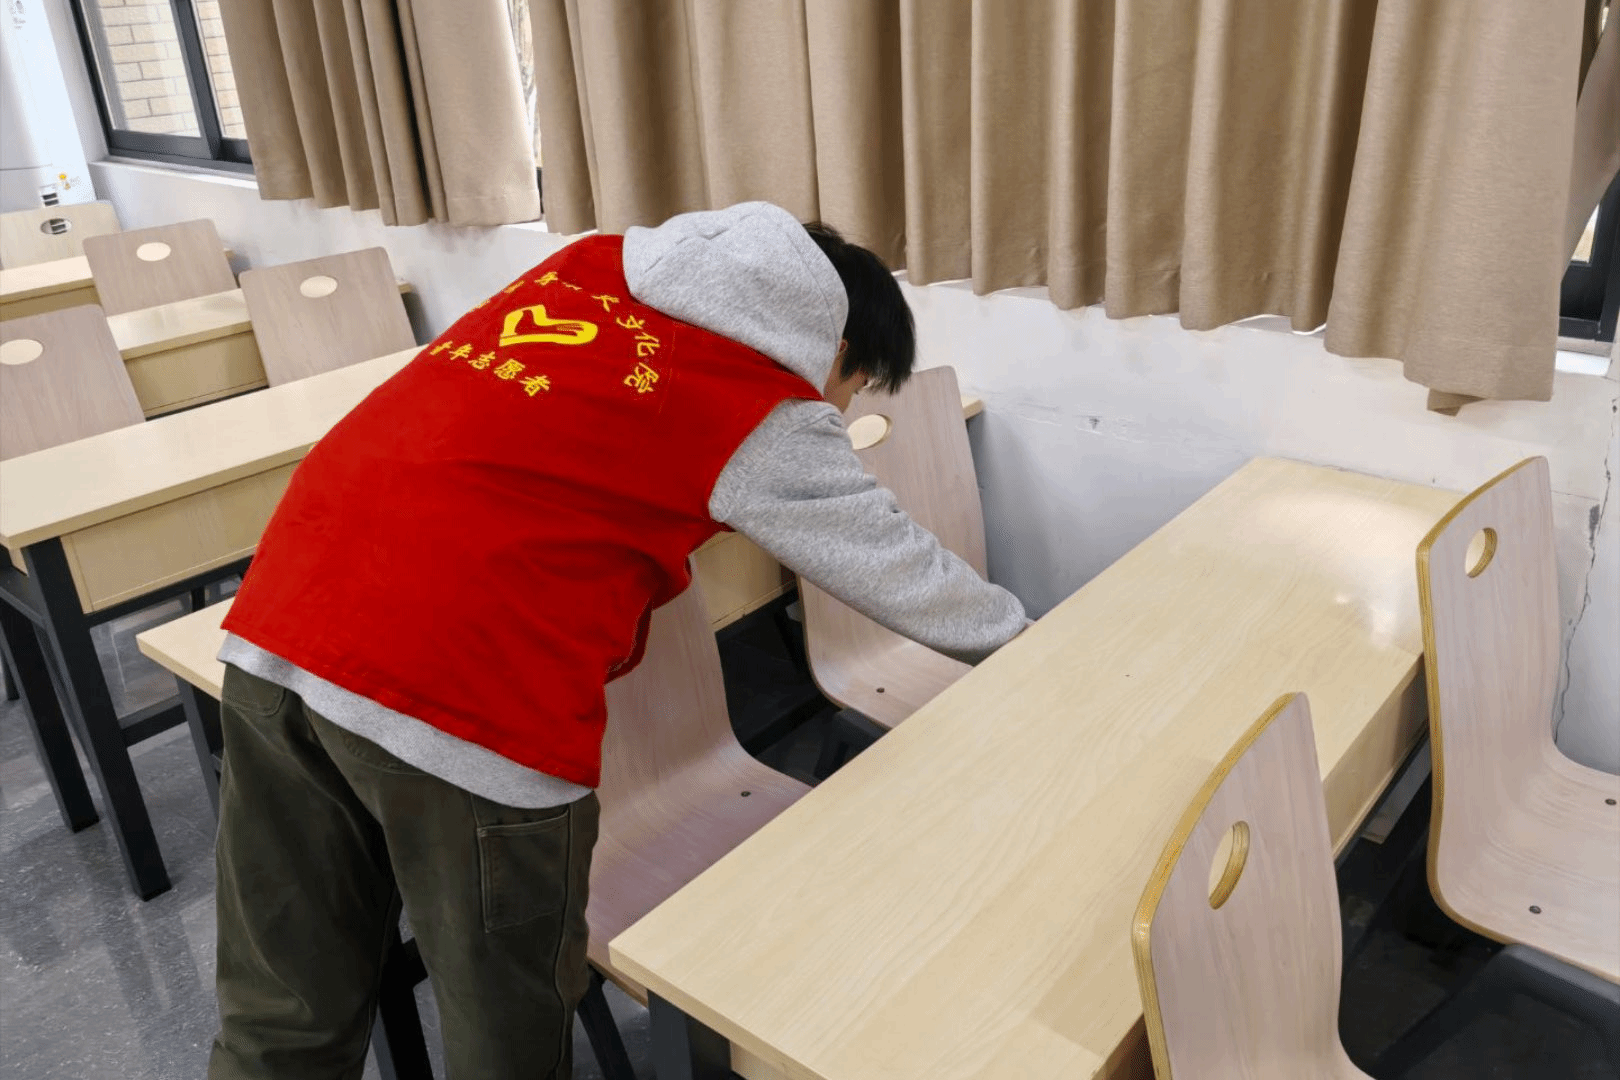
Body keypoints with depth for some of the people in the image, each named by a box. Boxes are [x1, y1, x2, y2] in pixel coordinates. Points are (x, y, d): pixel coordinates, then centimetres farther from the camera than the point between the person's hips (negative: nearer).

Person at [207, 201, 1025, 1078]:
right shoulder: (769, 416, 3)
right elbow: (899, 570, 14)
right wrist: (1023, 642, 32)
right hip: (455, 686, -7)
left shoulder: (589, 264, 20)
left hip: (276, 626, 7)